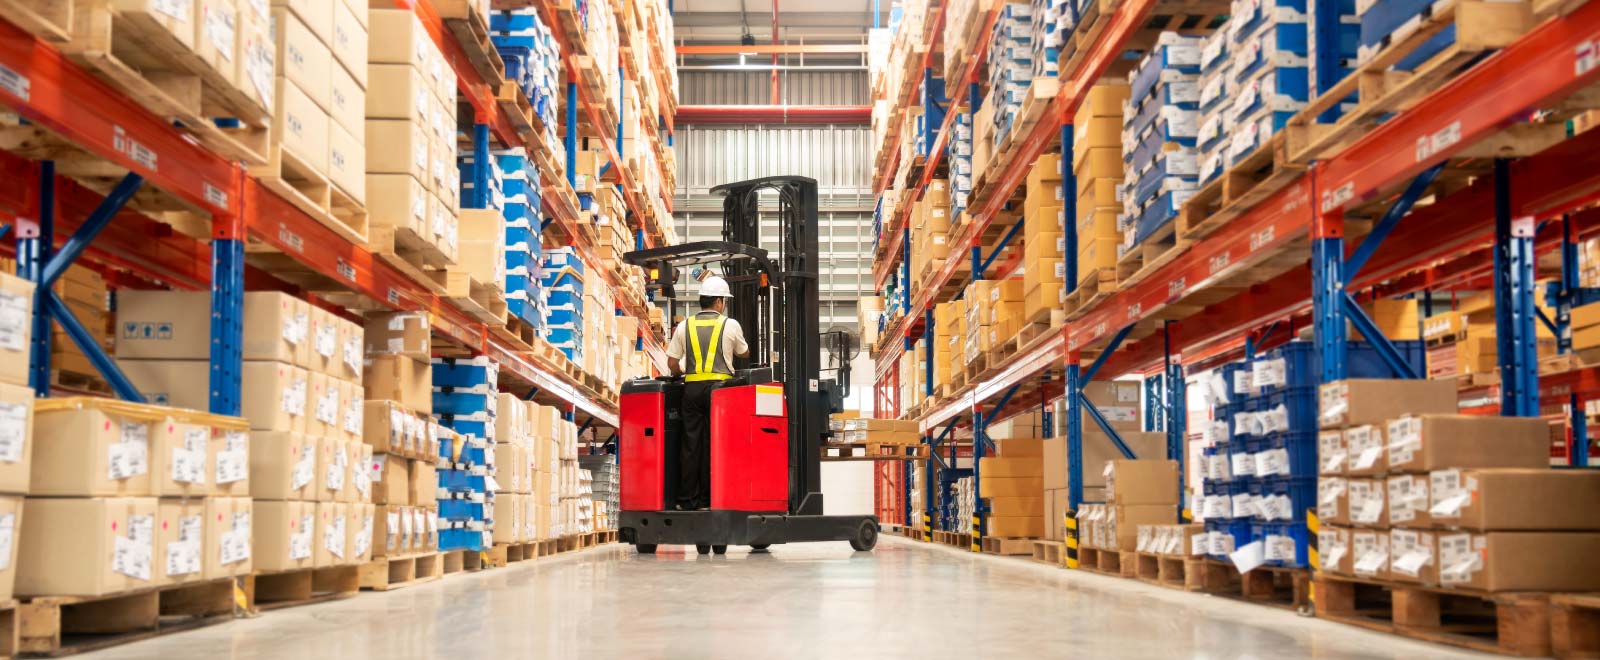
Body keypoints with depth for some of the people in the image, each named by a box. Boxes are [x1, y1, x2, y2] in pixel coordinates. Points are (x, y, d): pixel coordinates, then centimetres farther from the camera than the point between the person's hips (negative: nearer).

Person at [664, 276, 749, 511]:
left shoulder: (684, 326, 9)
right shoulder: (730, 325, 3)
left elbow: (672, 363, 8)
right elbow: (745, 353, 20)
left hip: (692, 387, 3)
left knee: (690, 442, 5)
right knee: (713, 443, 0)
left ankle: (687, 500, 7)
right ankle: (707, 500, 1)